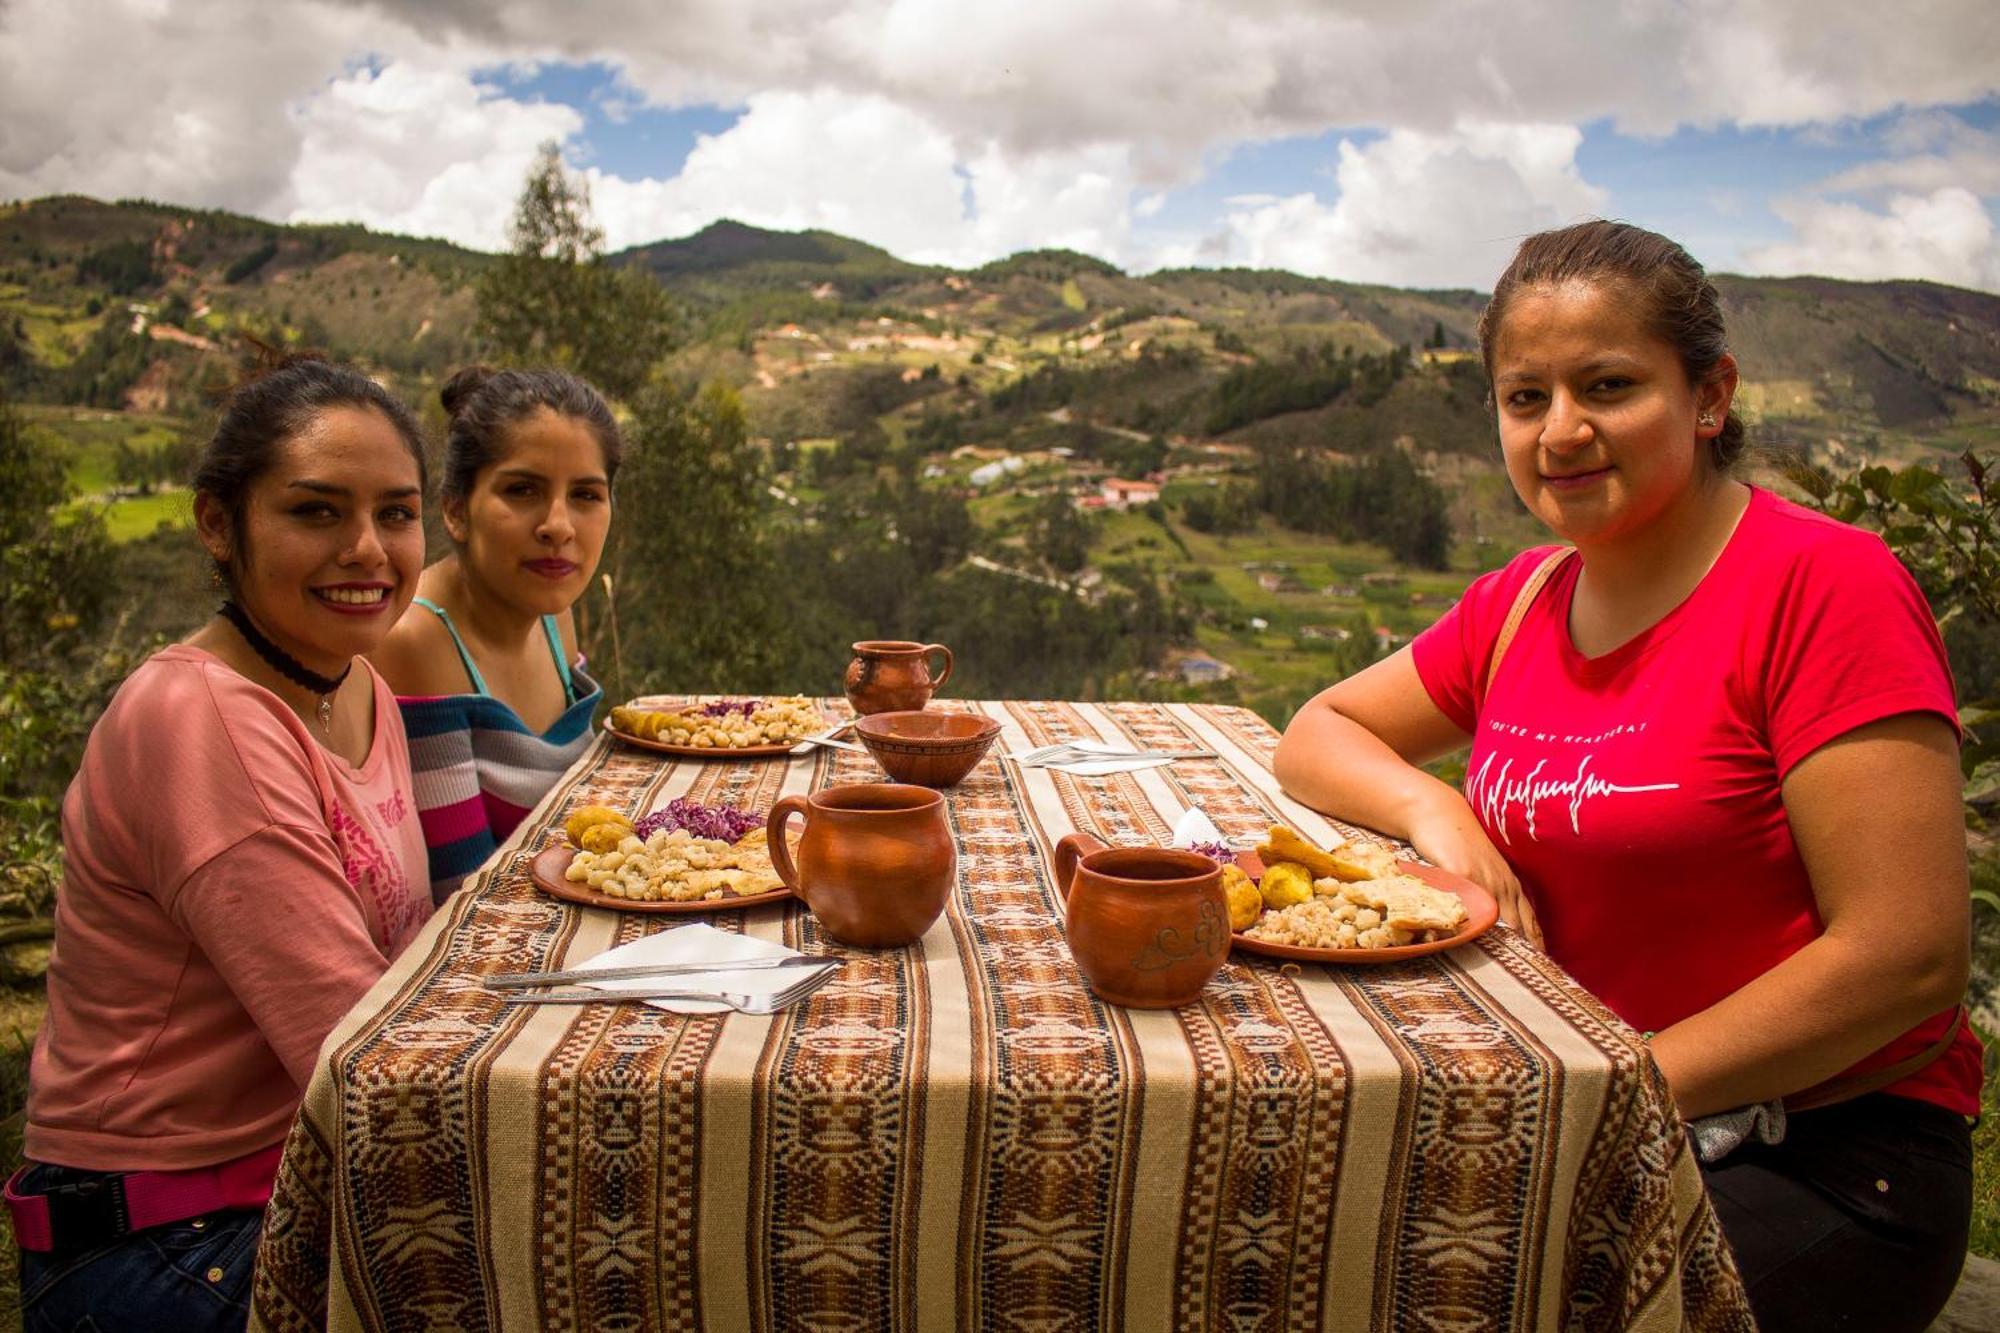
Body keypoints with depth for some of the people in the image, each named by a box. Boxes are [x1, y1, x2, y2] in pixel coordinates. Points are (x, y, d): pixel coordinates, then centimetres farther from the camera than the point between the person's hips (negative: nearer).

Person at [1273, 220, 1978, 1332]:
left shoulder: (1822, 583, -14)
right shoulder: (1524, 603, 4)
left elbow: (1910, 955, -18)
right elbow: (1318, 733, 13)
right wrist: (1430, 807, -8)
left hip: (1826, 1161, -5)